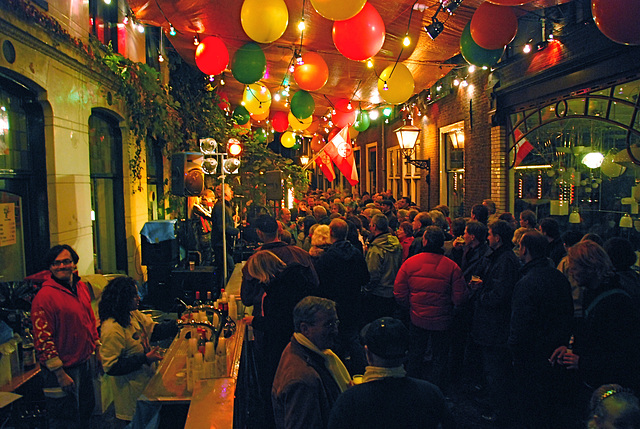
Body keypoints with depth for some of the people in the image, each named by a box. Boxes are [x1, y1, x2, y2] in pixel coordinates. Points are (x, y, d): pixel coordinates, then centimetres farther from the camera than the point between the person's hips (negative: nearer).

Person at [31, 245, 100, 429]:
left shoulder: (81, 287, 5)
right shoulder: (44, 296, -19)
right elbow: (43, 339, -20)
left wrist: (97, 351, 16)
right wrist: (60, 374, -20)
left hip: (85, 363, 7)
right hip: (62, 369, -7)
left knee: (86, 410, 22)